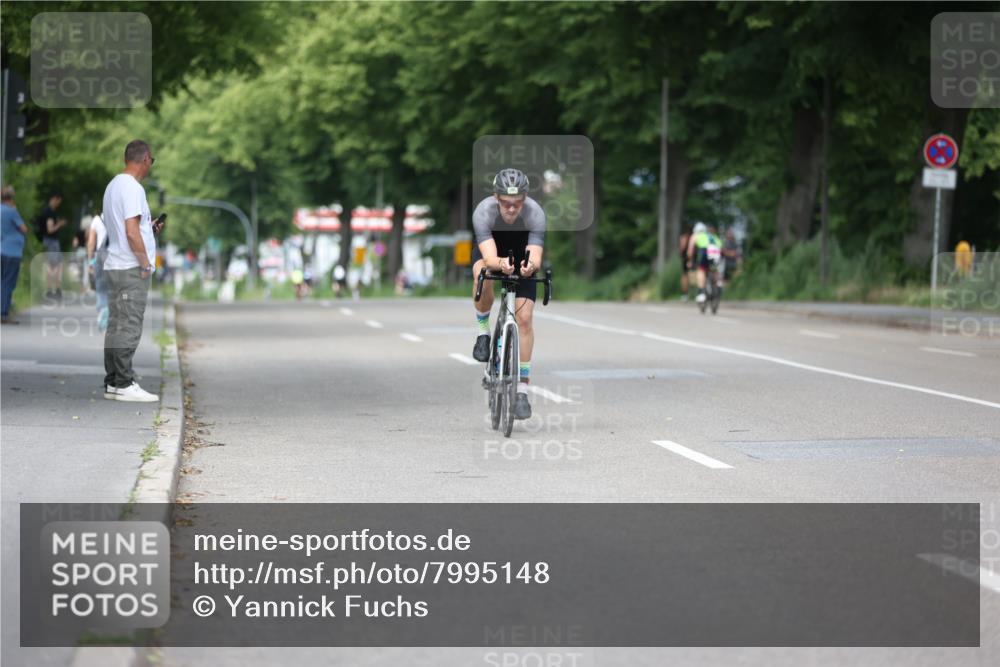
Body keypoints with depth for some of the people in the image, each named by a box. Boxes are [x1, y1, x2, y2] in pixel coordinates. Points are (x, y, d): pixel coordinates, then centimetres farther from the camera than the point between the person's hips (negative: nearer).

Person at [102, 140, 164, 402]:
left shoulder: (113, 185, 16)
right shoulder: (132, 188, -15)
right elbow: (132, 233, -21)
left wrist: (149, 228, 25)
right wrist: (146, 263, -14)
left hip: (114, 265, 10)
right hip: (131, 268, -10)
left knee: (117, 326, 11)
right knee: (128, 328, -8)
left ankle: (112, 383, 14)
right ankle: (123, 384, -7)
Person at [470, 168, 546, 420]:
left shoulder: (535, 214, -34)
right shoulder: (483, 212, -36)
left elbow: (536, 258, -41)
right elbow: (489, 258, -44)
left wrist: (529, 265, -64)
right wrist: (501, 264, -66)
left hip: (523, 252, 1)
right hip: (491, 249, -1)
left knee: (524, 318, -11)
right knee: (483, 279, -36)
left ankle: (522, 390, -2)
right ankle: (483, 332, -8)